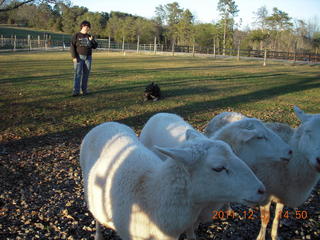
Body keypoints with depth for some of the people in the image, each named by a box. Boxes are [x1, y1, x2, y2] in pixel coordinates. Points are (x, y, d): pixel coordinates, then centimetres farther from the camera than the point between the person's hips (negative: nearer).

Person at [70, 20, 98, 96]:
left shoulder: (89, 36, 14)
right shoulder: (76, 36, 1)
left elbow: (95, 46, 11)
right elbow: (72, 47, -4)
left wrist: (92, 41, -8)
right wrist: (74, 57, -13)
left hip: (88, 57, 4)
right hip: (79, 57, -4)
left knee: (86, 74, 5)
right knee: (78, 74, -10)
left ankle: (84, 89, 13)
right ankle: (76, 91, -13)